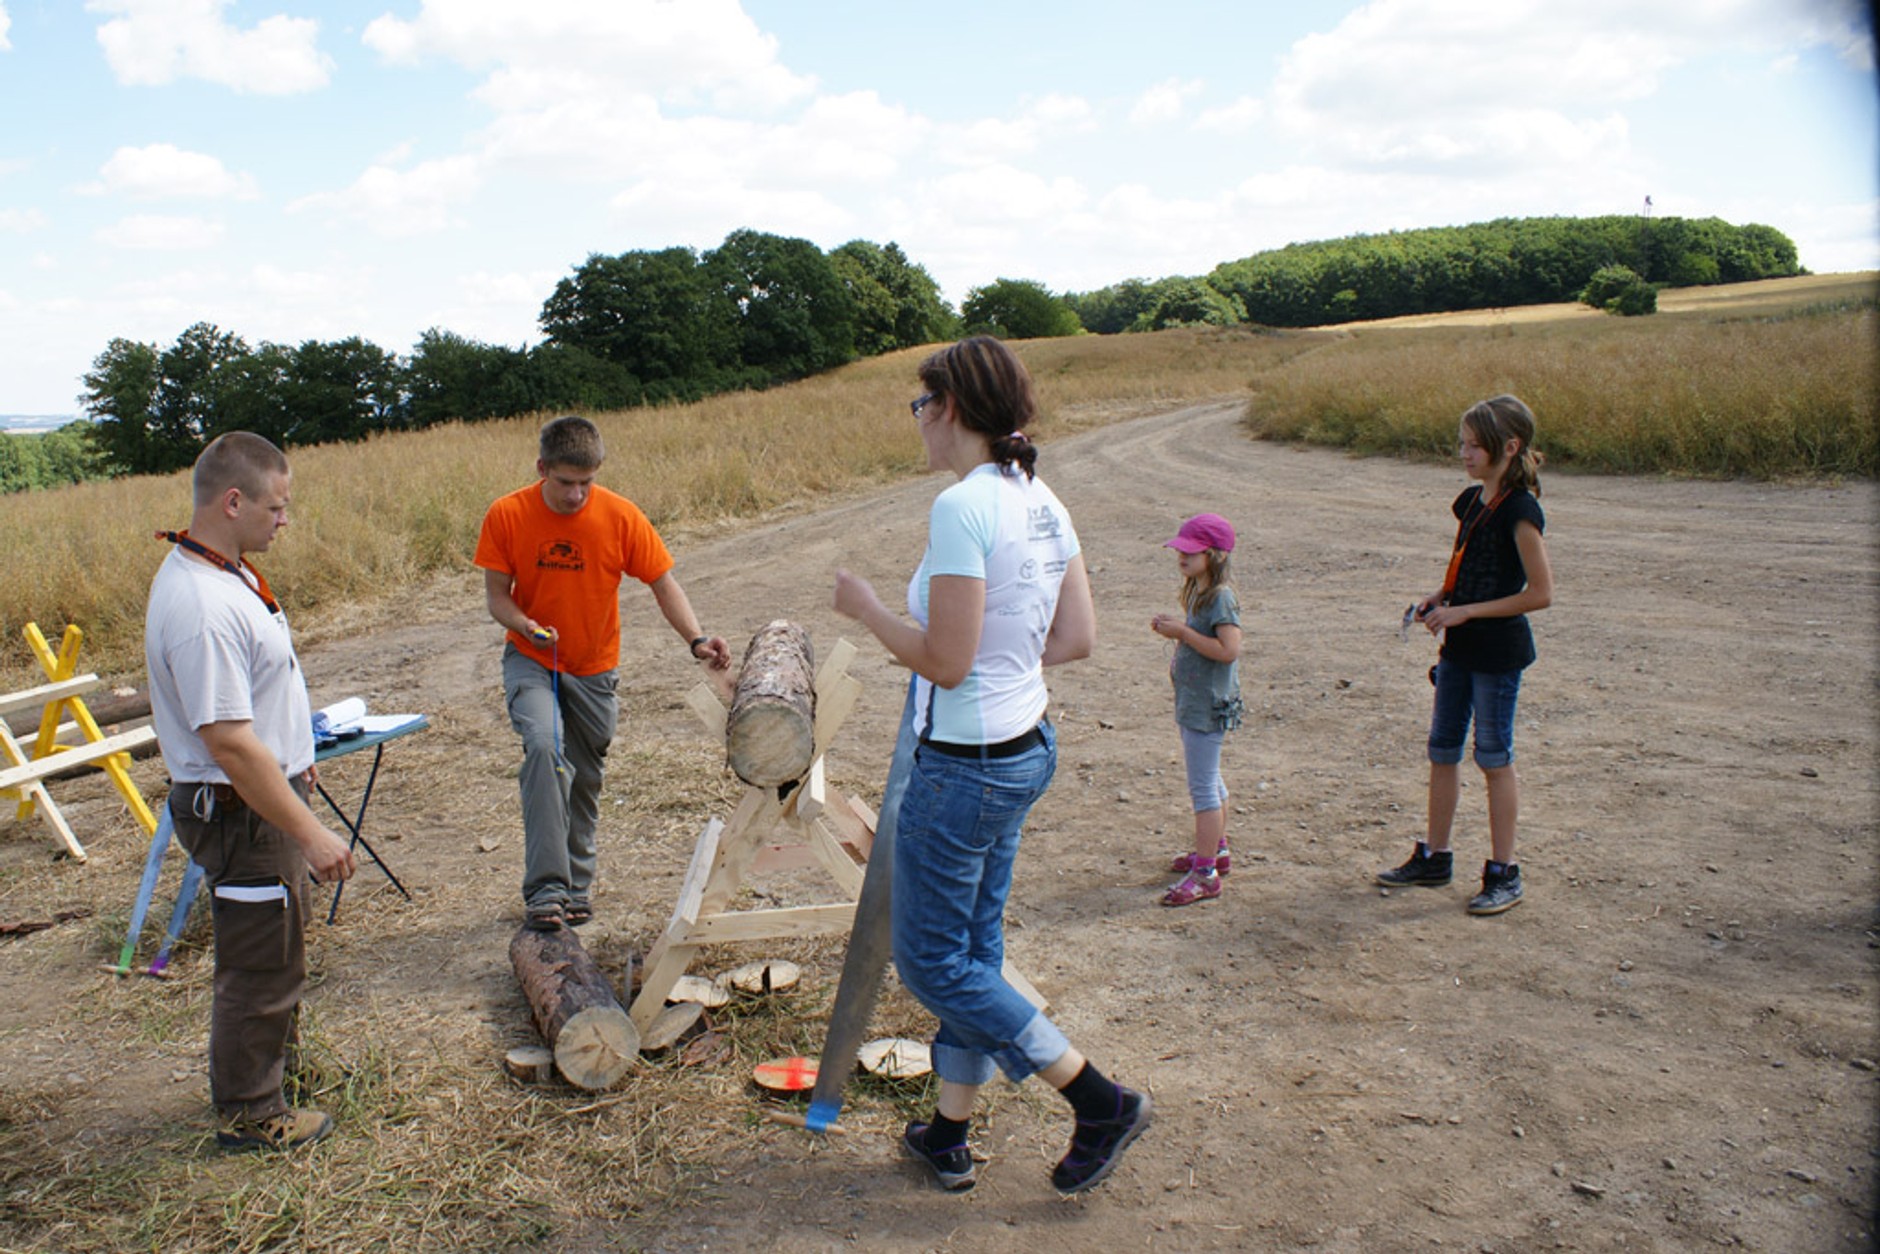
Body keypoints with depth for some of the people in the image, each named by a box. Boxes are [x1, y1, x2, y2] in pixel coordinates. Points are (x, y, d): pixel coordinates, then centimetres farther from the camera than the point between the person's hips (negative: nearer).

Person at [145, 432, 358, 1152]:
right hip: (239, 812, -11)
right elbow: (229, 744, -31)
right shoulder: (201, 607, -30)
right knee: (260, 964, 6)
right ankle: (250, 1114, 24)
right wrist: (311, 834, -28)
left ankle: (273, 1062, 47)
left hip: (265, 792, 11)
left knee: (279, 947, 27)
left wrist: (292, 758, 28)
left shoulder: (224, 573, 4)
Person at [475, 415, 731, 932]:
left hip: (594, 668, 2)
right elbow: (496, 594, -7)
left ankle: (577, 883, 33)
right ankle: (544, 888, -24)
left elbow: (663, 583, -9)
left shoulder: (620, 516, -14)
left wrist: (696, 639, -24)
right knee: (544, 748, -27)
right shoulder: (507, 516, -13)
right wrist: (528, 627, -28)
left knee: (585, 779, 11)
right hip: (531, 662, -1)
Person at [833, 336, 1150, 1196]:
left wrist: (867, 609, -10)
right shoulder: (1043, 504, 4)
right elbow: (1077, 639, 8)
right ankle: (948, 1135, 34)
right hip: (1026, 747, 9)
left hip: (964, 767, -9)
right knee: (974, 948, 19)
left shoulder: (962, 508, -22)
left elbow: (945, 662, -24)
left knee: (933, 962, 8)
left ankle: (1102, 1102, 12)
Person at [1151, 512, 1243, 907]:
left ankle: (1205, 874, -2)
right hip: (1193, 700, 10)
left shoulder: (1220, 597, -19)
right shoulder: (1197, 591, 10)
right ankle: (1216, 849, 36)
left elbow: (1229, 649, -27)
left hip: (1209, 704, -10)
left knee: (1203, 786, -7)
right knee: (1207, 780, 21)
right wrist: (1176, 627, 3)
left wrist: (1183, 633, -23)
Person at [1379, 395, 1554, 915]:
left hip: (1499, 650, -8)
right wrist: (1438, 597, 1)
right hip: (1460, 647, 8)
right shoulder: (1470, 501, 8)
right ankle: (1434, 858, 26)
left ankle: (1503, 874, 15)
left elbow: (1540, 593, -19)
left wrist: (1464, 611, -19)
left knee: (1494, 757, 2)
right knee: (1442, 751, 13)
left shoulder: (1519, 511, -17)